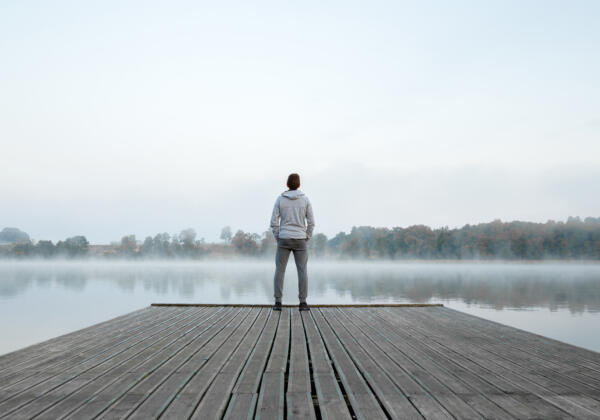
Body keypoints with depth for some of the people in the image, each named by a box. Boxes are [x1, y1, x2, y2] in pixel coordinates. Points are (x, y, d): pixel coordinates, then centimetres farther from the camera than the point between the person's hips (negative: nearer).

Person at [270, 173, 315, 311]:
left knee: (279, 270, 6)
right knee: (302, 271, 5)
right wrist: (306, 239, 7)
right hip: (299, 239, 0)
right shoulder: (305, 199, -1)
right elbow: (311, 222, -3)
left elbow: (274, 222, -4)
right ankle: (303, 303, 0)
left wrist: (277, 239, 6)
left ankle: (278, 302, 1)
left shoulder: (280, 199, -2)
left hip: (284, 239, 0)